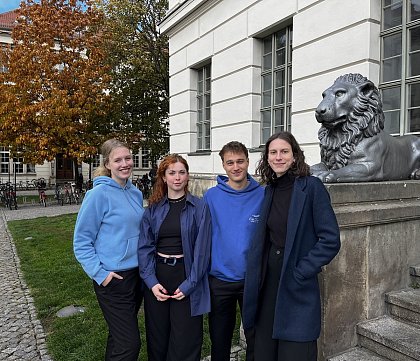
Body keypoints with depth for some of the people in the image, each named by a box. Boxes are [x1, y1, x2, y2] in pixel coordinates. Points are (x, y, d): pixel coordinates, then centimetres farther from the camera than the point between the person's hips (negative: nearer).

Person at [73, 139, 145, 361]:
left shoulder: (136, 193, 6)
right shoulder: (99, 194, -14)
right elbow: (81, 241, -11)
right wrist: (99, 273, -17)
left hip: (137, 274, 6)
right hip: (113, 279, -6)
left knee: (119, 336, 19)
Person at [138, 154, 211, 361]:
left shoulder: (199, 207, -4)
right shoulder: (153, 209, 4)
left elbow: (201, 248, -8)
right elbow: (145, 247, 1)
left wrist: (189, 284, -13)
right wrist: (151, 281, -9)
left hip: (186, 276, -2)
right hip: (157, 276, 3)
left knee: (184, 340, 6)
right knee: (157, 338, 15)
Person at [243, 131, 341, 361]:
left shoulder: (311, 187, -11)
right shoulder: (269, 190, 7)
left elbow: (330, 240, -14)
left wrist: (300, 273, -15)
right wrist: (254, 277, 5)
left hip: (298, 290, -5)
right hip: (268, 285, 5)